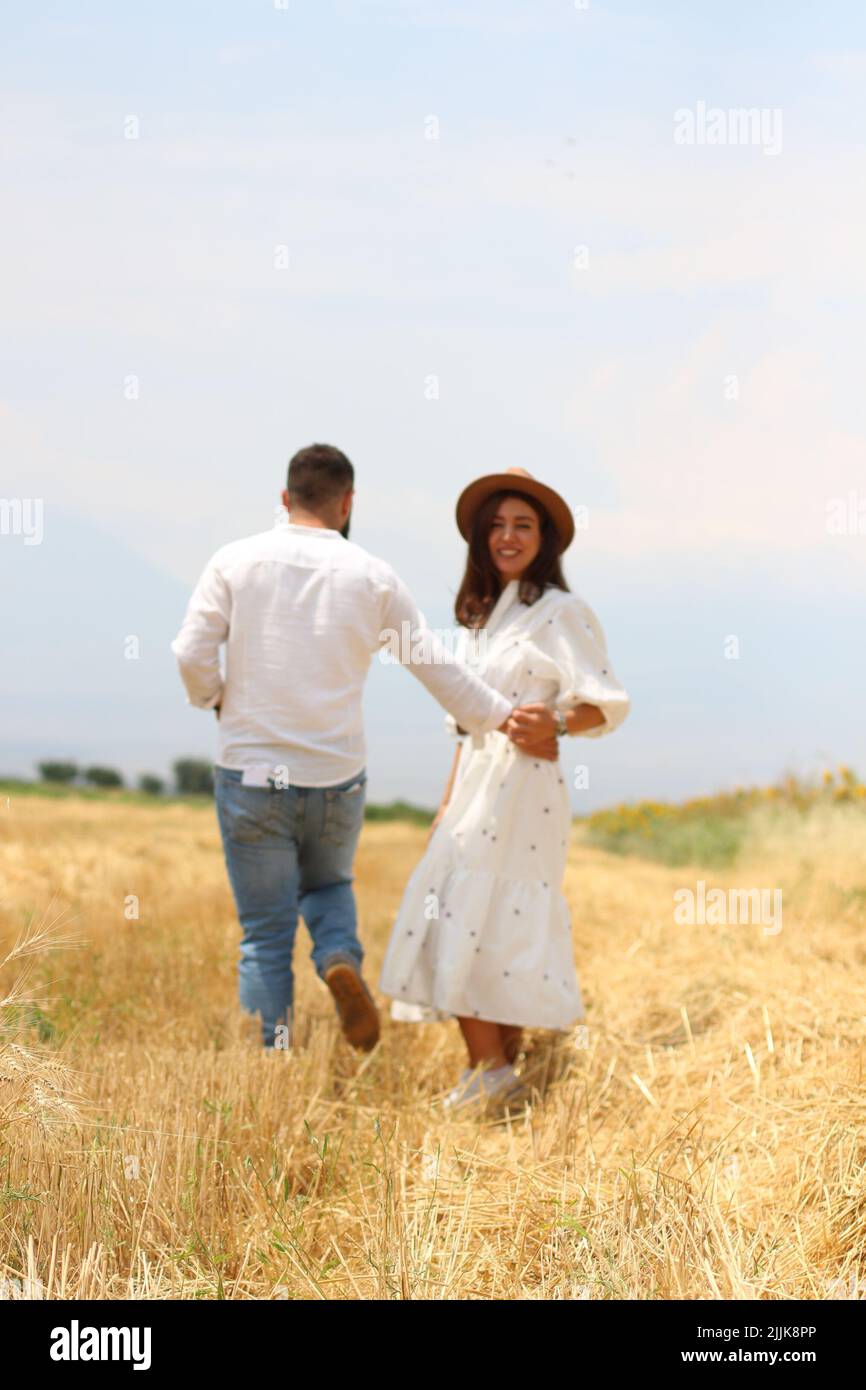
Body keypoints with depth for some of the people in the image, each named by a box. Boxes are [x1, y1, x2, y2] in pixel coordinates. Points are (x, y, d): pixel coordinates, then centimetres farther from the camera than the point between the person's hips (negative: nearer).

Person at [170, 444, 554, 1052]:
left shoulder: (235, 561, -3)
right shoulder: (373, 576, 0)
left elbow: (192, 653, -9)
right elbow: (439, 667, 3)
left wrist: (216, 699, 13)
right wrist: (508, 718, 15)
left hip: (252, 776, -1)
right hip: (338, 780, 1)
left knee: (265, 935, 9)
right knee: (328, 885, 27)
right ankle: (341, 958, -3)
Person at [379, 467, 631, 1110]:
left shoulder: (561, 612, -6)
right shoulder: (483, 616, 19)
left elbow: (607, 702, -13)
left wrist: (556, 723, -32)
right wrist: (447, 806, 18)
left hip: (522, 790, -8)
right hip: (476, 788, 8)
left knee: (494, 923, -12)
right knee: (458, 922, 4)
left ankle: (492, 1069, -5)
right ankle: (496, 1069, 9)